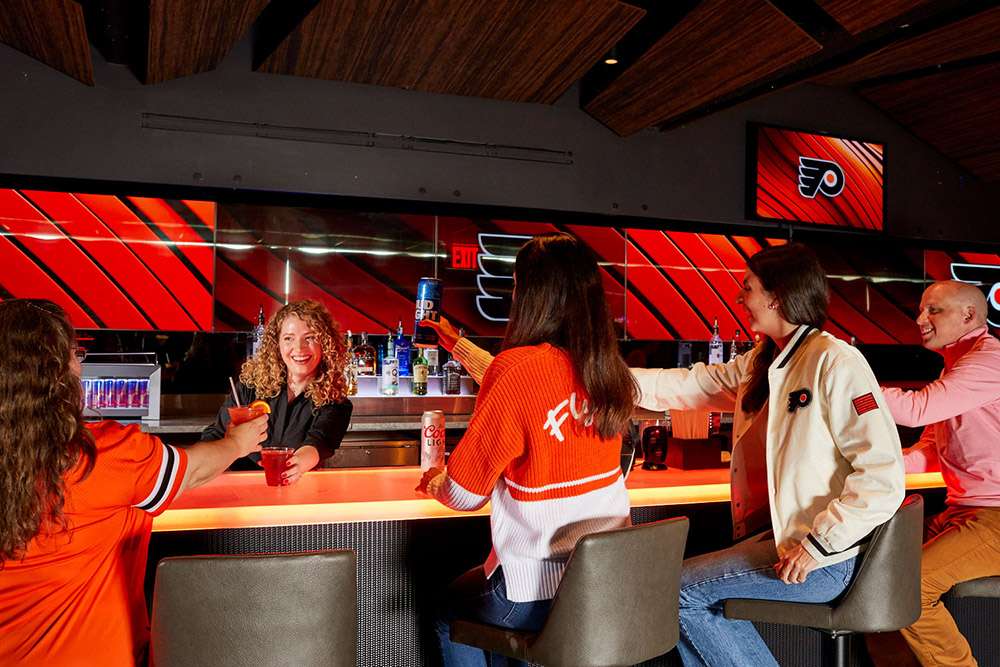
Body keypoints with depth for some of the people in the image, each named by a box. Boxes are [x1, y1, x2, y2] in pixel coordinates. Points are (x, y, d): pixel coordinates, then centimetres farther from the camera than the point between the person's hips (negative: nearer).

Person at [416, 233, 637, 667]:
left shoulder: (518, 367, -21)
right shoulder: (605, 369, -1)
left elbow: (465, 493, -13)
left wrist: (434, 483, 10)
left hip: (540, 590, -6)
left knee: (446, 610, 26)